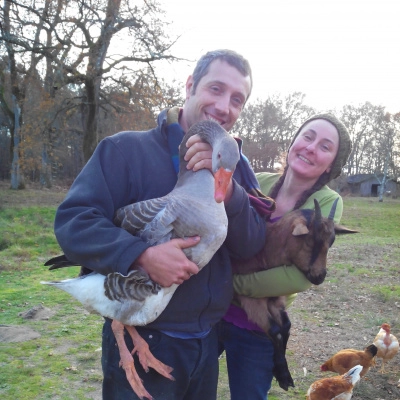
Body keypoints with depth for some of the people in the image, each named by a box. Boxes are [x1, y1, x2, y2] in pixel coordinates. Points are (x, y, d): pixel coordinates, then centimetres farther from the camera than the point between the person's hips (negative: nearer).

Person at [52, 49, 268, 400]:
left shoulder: (234, 166, 4)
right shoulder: (127, 148, -12)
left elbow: (251, 246, -6)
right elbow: (73, 220, -18)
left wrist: (225, 185, -23)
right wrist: (142, 255, -32)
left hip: (208, 342, 6)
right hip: (142, 342, -5)